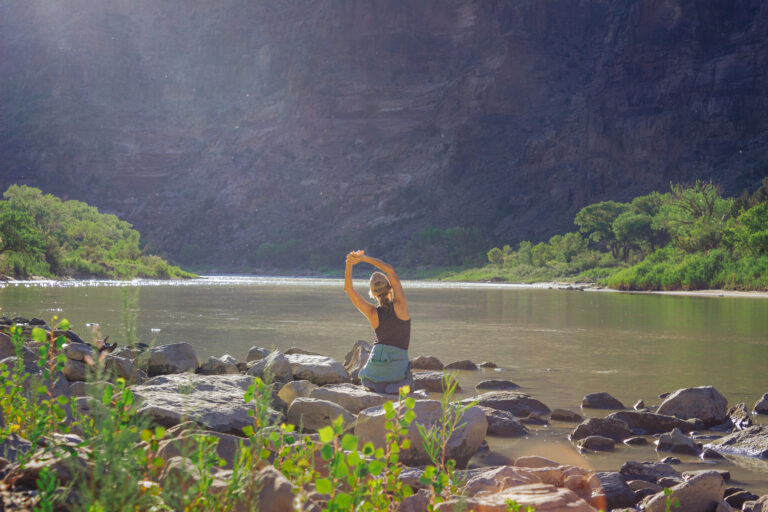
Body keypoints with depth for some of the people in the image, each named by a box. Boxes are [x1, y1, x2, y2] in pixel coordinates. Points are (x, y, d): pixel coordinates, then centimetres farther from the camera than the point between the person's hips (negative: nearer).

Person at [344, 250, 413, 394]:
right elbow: (390, 270, -6)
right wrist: (363, 258, -5)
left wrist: (350, 264, -10)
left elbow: (348, 289, 0)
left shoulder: (373, 313, -2)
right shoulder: (400, 305, -7)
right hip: (397, 369, -2)